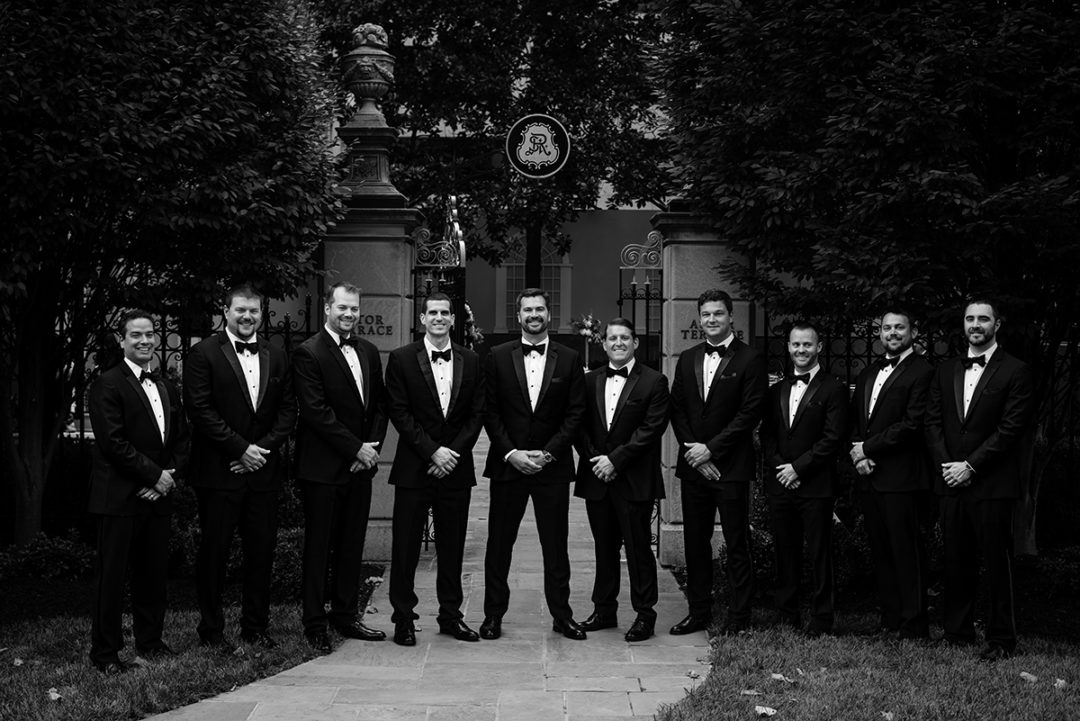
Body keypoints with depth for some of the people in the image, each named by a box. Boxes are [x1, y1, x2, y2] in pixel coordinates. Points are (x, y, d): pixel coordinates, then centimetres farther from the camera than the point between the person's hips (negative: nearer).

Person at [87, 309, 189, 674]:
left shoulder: (166, 388, 16)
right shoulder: (108, 384, -7)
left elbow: (181, 439, 16)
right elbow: (113, 442, -15)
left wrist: (169, 476, -1)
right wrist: (155, 475, -12)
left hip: (157, 495, 6)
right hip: (119, 497, -6)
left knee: (153, 573, 10)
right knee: (111, 575, 0)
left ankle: (150, 642, 23)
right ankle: (105, 653, 8)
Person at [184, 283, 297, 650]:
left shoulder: (276, 357, 12)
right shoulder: (204, 354, -3)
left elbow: (288, 410, 10)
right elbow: (200, 410, -9)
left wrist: (264, 447, -5)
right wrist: (241, 448, -12)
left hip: (263, 470, 4)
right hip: (218, 470, -4)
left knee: (262, 551, 7)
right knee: (214, 552, 3)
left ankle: (256, 626, 18)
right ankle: (211, 630, 13)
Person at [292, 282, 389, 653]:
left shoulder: (369, 352, 13)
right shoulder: (308, 353, -9)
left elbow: (380, 404, 14)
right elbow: (316, 411, -15)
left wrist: (372, 447, -2)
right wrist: (356, 448, -14)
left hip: (360, 467, 6)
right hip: (323, 467, -6)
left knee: (352, 545, 12)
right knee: (319, 547, 2)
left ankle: (346, 615, 23)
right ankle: (315, 624, 10)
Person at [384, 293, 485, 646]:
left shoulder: (470, 361, 8)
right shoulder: (401, 359, -1)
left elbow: (476, 414, 6)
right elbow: (399, 413, -5)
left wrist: (454, 452, -7)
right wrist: (432, 451, -12)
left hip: (456, 468, 3)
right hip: (414, 468, -2)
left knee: (453, 547, 9)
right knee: (406, 546, 1)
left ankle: (451, 615, 19)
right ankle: (403, 618, 11)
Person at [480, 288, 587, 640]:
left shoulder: (569, 359, 4)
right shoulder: (498, 357, 4)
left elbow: (575, 413, 1)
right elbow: (490, 412, 1)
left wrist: (547, 453, -9)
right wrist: (510, 453, -9)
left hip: (552, 466, 0)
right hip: (507, 463, 0)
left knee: (556, 544, 5)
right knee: (499, 542, 5)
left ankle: (561, 615, 15)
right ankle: (493, 614, 15)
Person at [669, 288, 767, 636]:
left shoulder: (750, 360, -4)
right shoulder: (687, 359, 12)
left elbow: (750, 413, -11)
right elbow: (677, 410, 10)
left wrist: (711, 449, -13)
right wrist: (692, 450, -4)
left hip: (731, 465, -5)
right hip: (693, 464, 5)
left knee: (737, 544, 0)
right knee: (695, 542, 10)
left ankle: (738, 617, 7)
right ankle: (698, 612, 19)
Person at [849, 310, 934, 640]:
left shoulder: (922, 372, -5)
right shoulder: (868, 373, 20)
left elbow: (912, 424, -13)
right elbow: (855, 420, 19)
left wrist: (867, 448, -10)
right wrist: (857, 454, 1)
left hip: (900, 477, -7)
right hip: (868, 476, 7)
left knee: (906, 550, -5)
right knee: (881, 551, 10)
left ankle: (914, 625, 1)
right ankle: (889, 620, 17)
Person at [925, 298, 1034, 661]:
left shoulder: (1015, 371, -2)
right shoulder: (945, 372, 14)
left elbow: (1010, 429, -9)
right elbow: (933, 422, 11)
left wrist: (970, 466, -12)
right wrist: (945, 464, -3)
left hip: (992, 483, -5)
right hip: (951, 481, 5)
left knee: (998, 562, 1)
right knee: (956, 562, 9)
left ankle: (1001, 638, 8)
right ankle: (957, 631, 18)